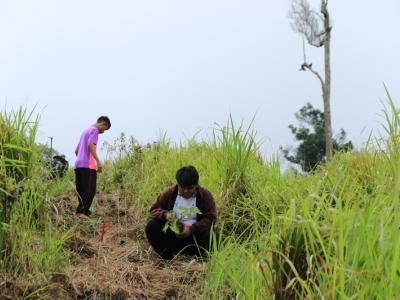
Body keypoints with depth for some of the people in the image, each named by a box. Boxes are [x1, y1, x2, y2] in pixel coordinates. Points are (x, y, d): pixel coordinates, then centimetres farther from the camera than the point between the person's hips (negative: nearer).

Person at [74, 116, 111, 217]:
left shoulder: (86, 131, 27)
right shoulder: (94, 130, -1)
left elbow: (77, 150, 31)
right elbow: (90, 145, -19)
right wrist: (98, 161, -24)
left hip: (78, 165, 9)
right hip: (88, 166, -9)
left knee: (81, 192, 8)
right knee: (90, 191, -10)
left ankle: (79, 213, 4)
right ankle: (83, 212, -19)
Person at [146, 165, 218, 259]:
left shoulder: (205, 195, -2)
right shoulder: (169, 193, 3)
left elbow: (210, 218, -8)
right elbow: (154, 209, 6)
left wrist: (191, 229, -22)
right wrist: (165, 214, -18)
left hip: (195, 233, -2)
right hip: (171, 234, 2)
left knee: (212, 236, -32)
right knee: (151, 226, -22)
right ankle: (166, 256, -13)